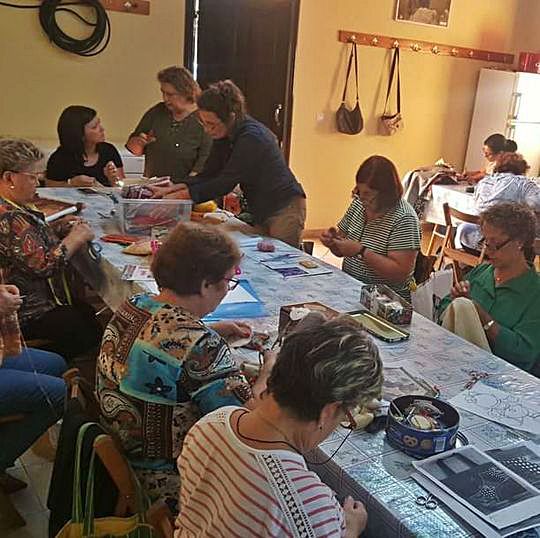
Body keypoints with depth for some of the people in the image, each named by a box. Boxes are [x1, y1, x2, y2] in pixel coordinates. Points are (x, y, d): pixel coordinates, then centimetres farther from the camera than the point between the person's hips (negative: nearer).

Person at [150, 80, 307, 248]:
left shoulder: (251, 138, -24)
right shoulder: (224, 137, 3)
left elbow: (226, 183, -26)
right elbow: (208, 174, 5)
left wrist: (181, 195, -23)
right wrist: (172, 189, -8)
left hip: (284, 209, -9)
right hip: (262, 212, 9)